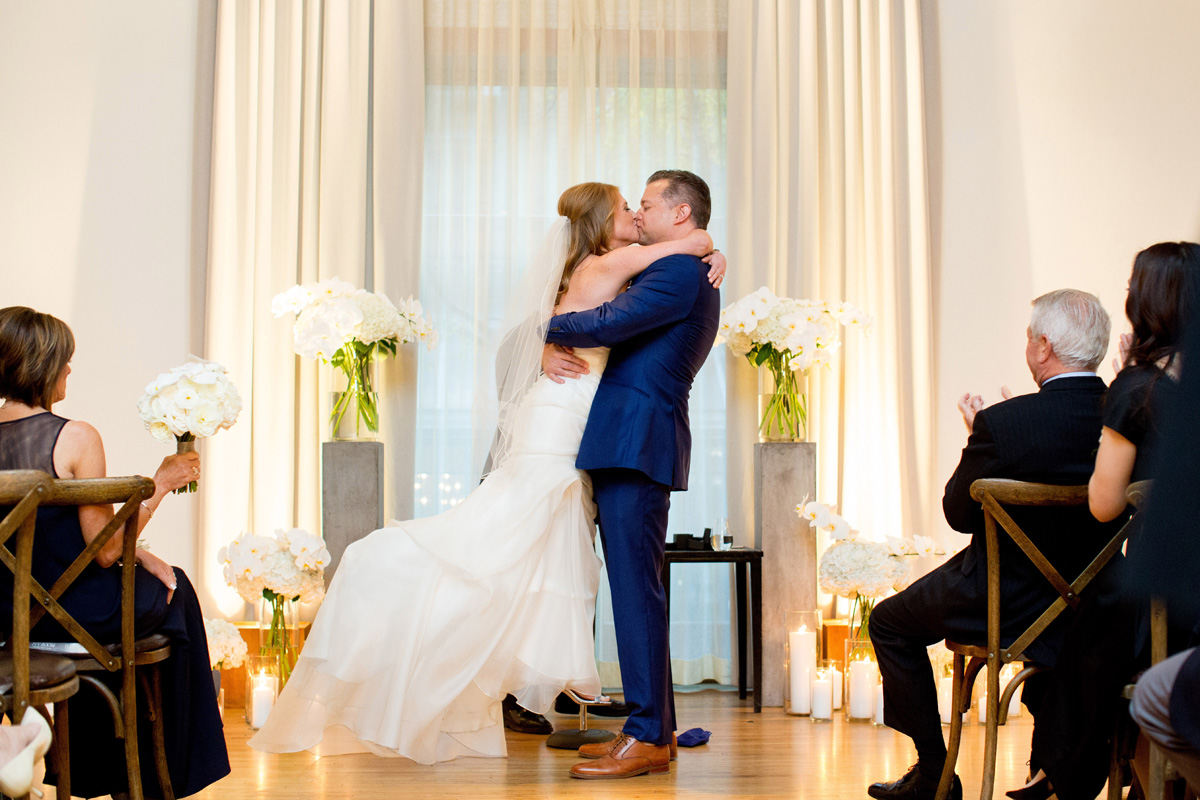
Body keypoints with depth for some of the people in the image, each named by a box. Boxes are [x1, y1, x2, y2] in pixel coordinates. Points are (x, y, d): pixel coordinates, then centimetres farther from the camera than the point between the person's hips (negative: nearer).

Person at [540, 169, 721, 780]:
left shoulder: (681, 272, -9)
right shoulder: (667, 275, 25)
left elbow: (606, 324, -18)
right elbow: (610, 327, 26)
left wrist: (550, 325, 0)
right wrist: (552, 348, 7)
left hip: (638, 442, -10)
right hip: (627, 446, 10)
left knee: (634, 586, -10)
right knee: (635, 587, 11)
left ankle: (648, 737, -7)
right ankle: (655, 726, 17)